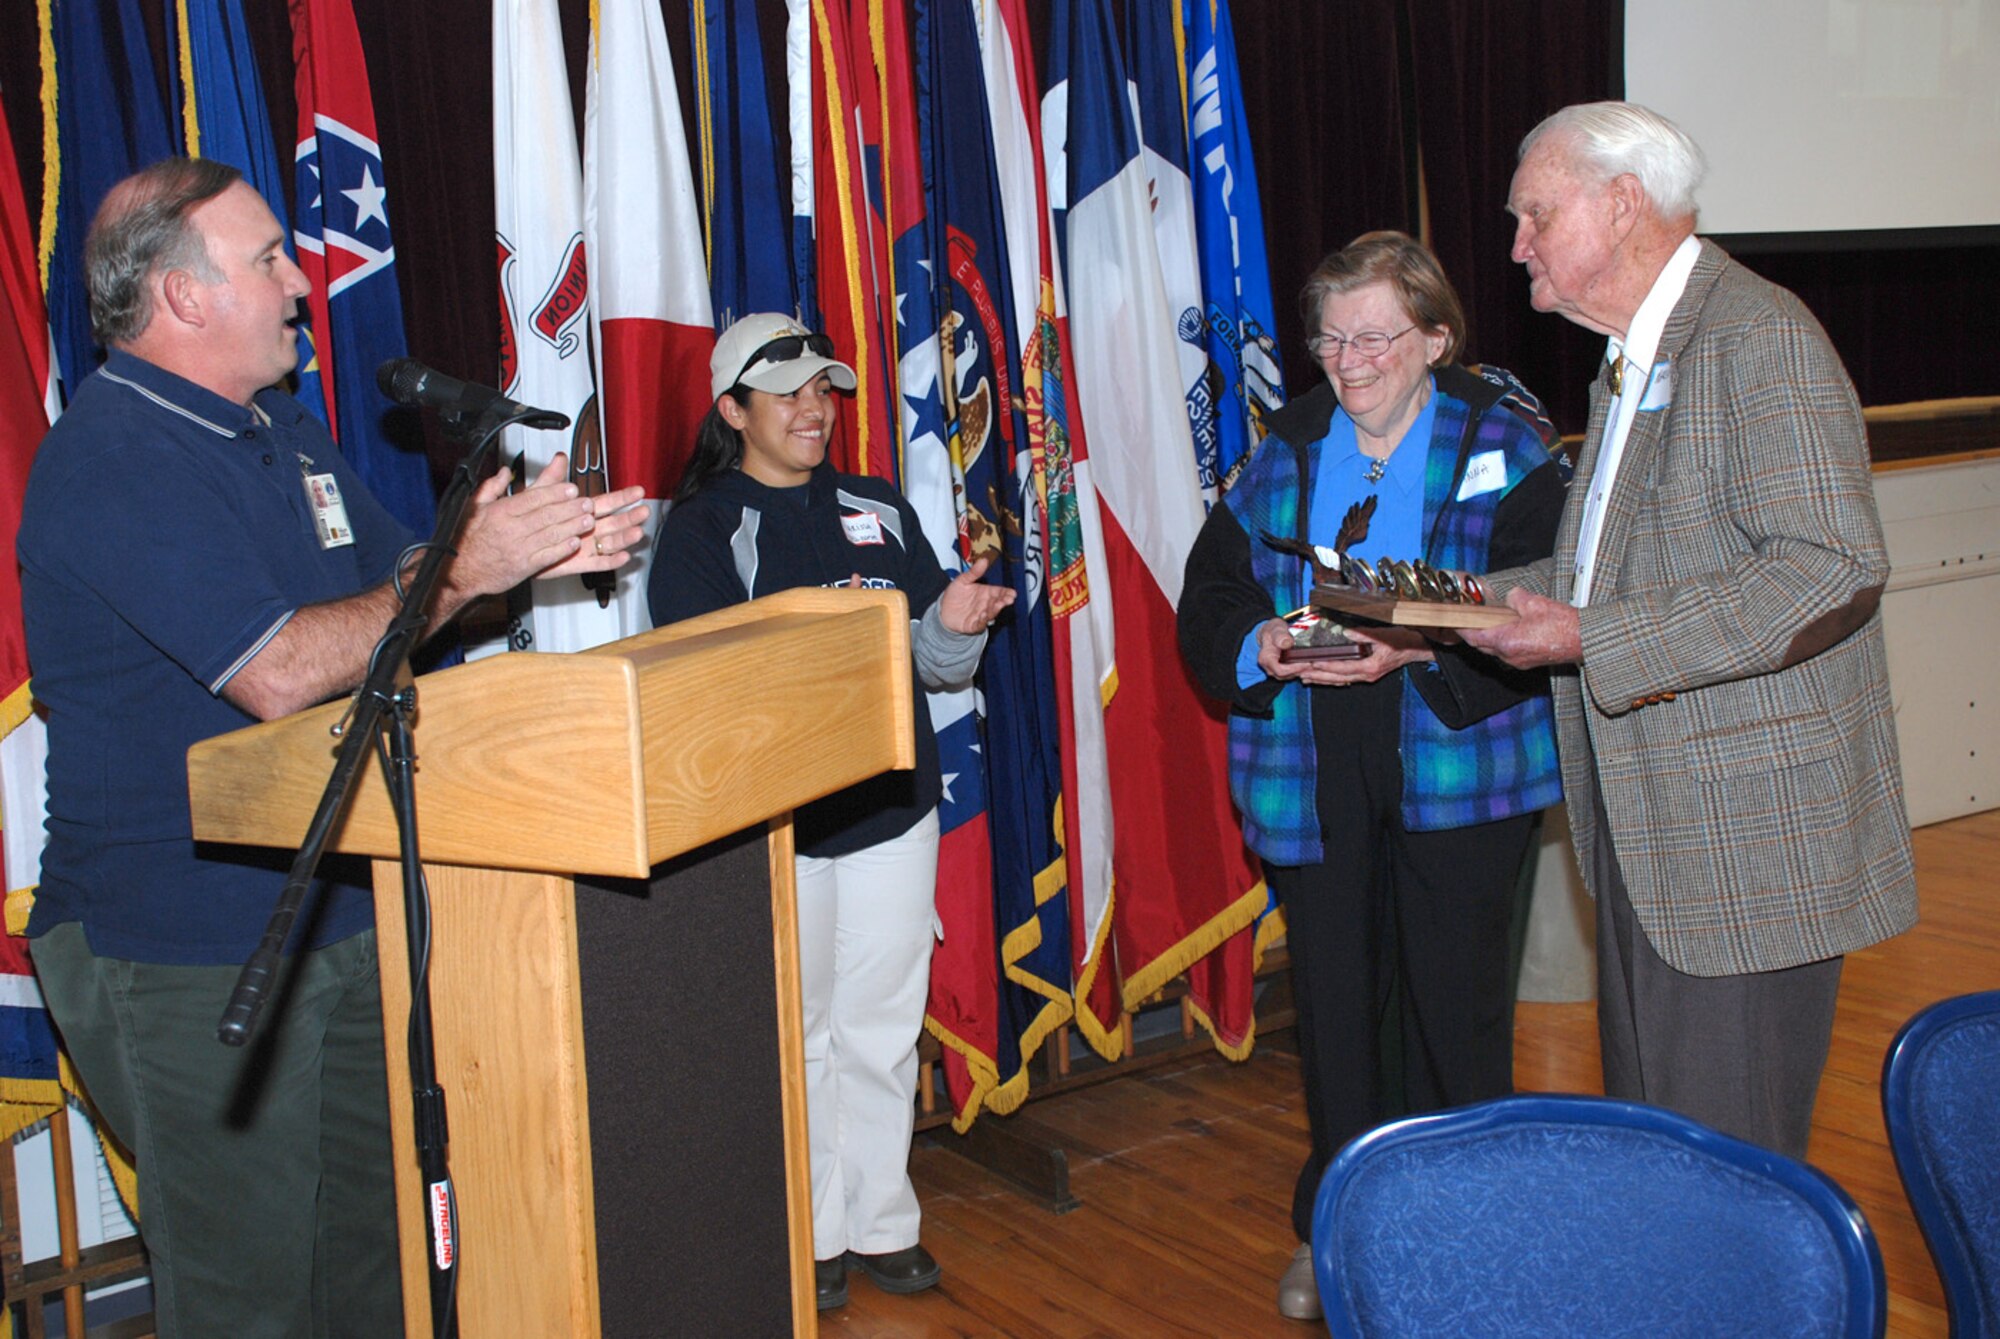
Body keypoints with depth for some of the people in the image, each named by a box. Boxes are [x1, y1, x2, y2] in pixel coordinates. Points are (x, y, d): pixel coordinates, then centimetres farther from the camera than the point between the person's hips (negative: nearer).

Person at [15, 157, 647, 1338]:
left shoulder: (282, 426, 12)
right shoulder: (109, 463, -19)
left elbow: (391, 598, 17)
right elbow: (280, 674, -27)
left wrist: (533, 551, -1)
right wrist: (467, 571, -22)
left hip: (341, 916, 9)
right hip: (191, 952, -9)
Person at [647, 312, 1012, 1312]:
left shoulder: (879, 512, 13)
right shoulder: (702, 528, 0)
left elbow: (939, 666, 13)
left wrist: (955, 627, -9)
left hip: (892, 814, 4)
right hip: (773, 826, -4)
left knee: (884, 1032, 10)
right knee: (796, 1038, 3)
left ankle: (882, 1222, 24)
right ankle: (811, 1236, 19)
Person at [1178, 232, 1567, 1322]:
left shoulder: (1503, 447, -1)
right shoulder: (1283, 454, 10)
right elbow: (1205, 608, 9)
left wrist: (1421, 649, -24)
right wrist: (1262, 648, -12)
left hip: (1456, 760, -3)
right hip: (1311, 772, 3)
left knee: (1455, 999, 3)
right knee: (1333, 998, 9)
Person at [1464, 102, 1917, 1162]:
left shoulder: (1761, 339, -14)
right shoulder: (1632, 358, 17)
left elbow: (1833, 571, -24)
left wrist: (1591, 639, -24)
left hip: (1746, 838, -9)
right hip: (1646, 827, 9)